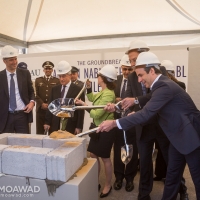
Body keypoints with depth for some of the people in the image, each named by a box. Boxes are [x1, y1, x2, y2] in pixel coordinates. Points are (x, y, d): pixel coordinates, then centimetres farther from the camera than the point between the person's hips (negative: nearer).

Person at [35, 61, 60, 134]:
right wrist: (42, 104, -9)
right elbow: (35, 94, 4)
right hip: (41, 109, 1)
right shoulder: (38, 80, 14)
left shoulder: (57, 81, 9)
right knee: (40, 132, 4)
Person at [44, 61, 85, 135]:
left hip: (71, 126, -3)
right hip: (55, 126, 4)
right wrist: (47, 122, 4)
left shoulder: (78, 90, -2)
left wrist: (79, 127, -8)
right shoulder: (55, 89, 11)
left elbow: (81, 110, -4)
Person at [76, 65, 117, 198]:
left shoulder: (108, 94, -23)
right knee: (93, 155, 15)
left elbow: (97, 114, -24)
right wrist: (89, 88, 9)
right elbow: (93, 99, 24)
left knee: (105, 158, 6)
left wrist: (84, 105, -16)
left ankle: (108, 185, 26)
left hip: (106, 130, -9)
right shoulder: (102, 92, 7)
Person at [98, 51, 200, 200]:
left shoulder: (165, 86, -28)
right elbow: (150, 100, 20)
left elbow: (146, 114, -34)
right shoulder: (161, 84, 3)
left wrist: (114, 123, -31)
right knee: (172, 174, 17)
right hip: (178, 135, 9)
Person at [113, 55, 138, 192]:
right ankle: (119, 177, 34)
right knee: (118, 150, 15)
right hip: (118, 119, 4)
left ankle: (130, 178, 33)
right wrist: (115, 100, -12)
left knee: (132, 151, 12)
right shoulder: (116, 80, 2)